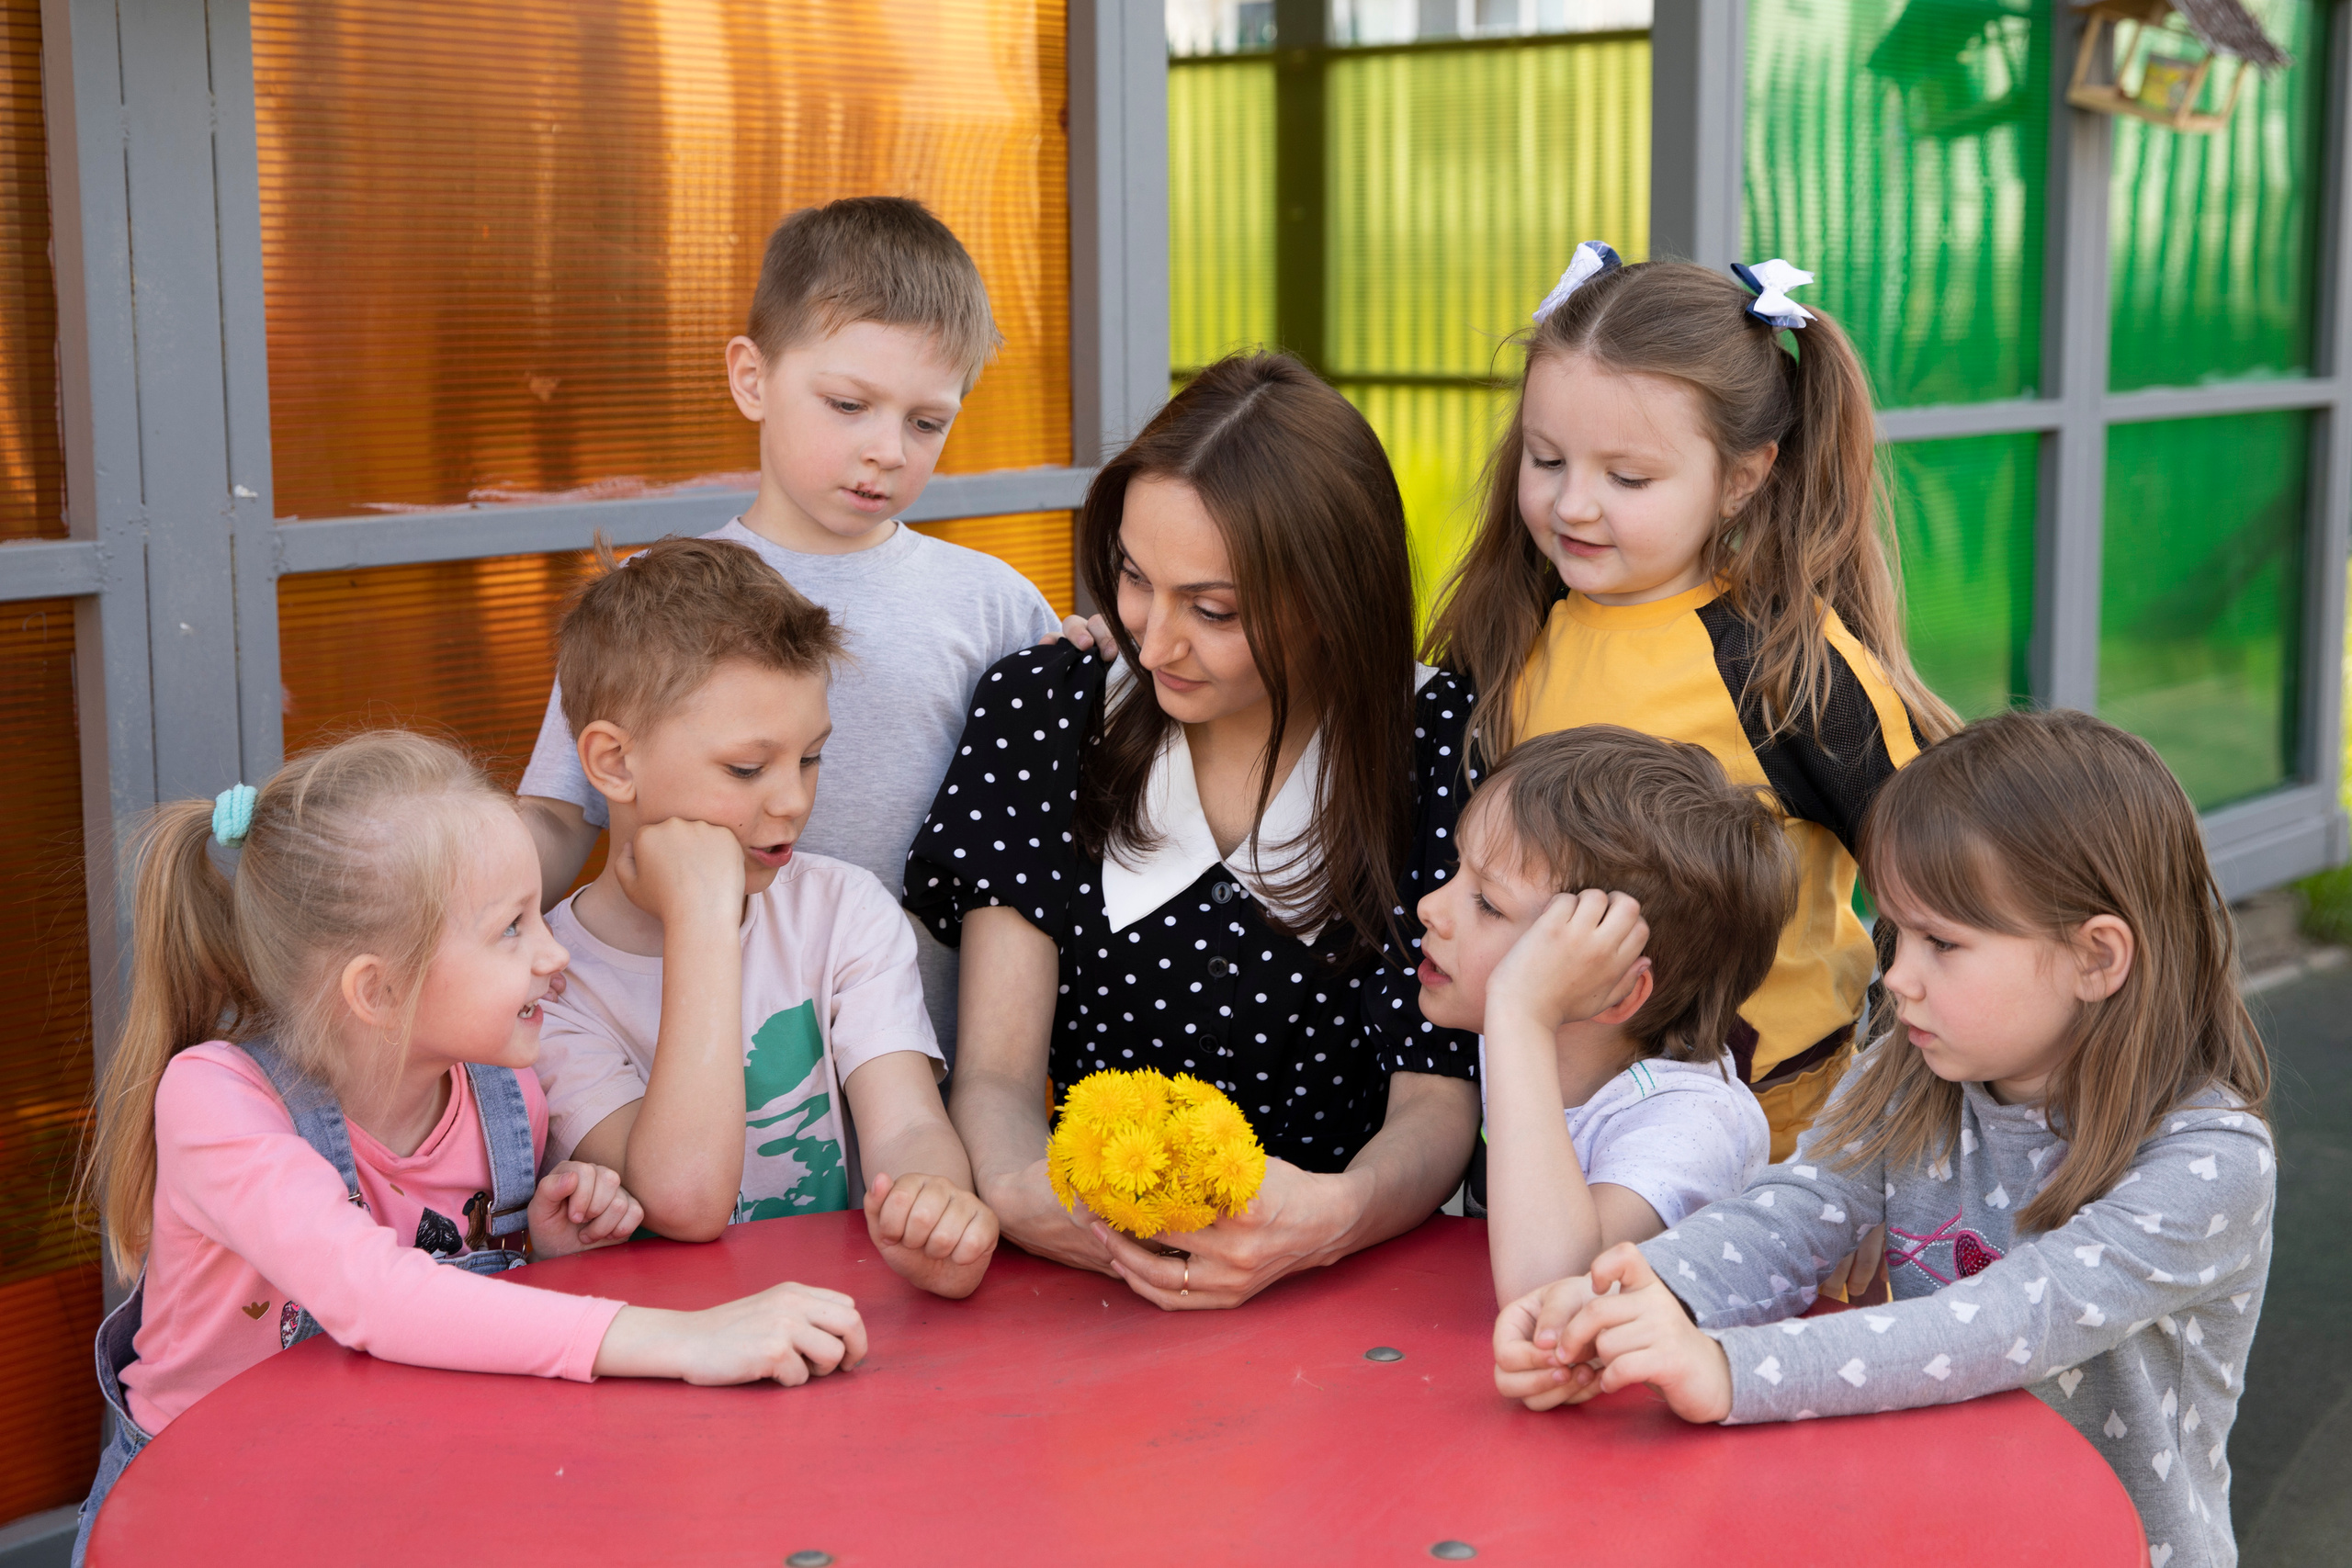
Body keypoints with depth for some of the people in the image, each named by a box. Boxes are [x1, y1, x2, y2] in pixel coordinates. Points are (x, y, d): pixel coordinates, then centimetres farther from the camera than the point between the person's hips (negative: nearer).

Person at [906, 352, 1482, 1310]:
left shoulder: (1442, 747, -5)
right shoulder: (1041, 715, -1)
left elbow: (1438, 1093, -5)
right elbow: (996, 1070, -4)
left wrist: (1340, 1213, -28)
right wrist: (1015, 1191, -27)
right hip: (1086, 1268, 2)